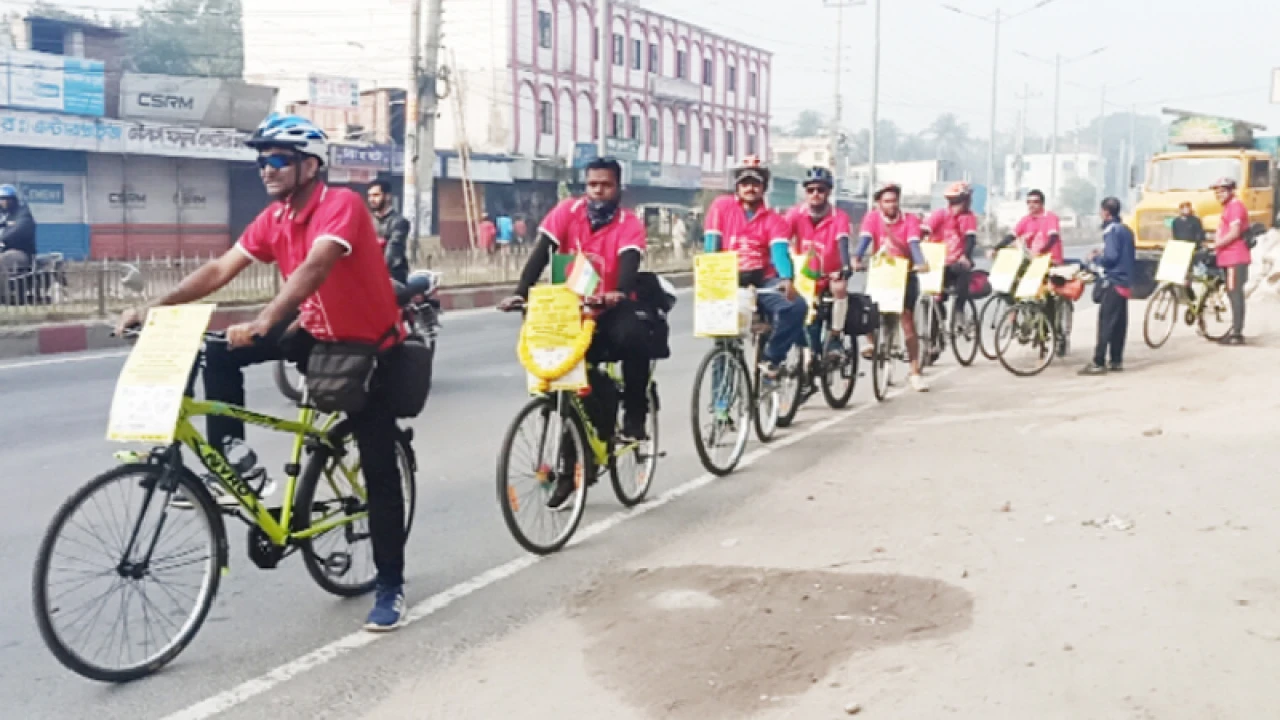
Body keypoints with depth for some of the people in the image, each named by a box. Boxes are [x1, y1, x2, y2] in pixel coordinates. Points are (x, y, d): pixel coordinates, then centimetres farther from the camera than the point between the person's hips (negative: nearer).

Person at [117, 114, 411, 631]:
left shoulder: (342, 204, -24)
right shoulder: (273, 219, -1)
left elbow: (313, 268, -39)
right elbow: (220, 269, -7)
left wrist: (262, 324, -53)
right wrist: (155, 307, -19)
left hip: (369, 347, -6)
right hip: (318, 335, 7)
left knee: (380, 471, -4)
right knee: (219, 353, -13)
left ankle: (391, 585, 6)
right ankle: (230, 457, -2)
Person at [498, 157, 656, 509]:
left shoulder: (629, 224, -8)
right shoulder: (567, 211, -4)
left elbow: (629, 263, -25)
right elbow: (541, 254, -13)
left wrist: (619, 294, -46)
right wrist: (520, 293, -28)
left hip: (612, 307, -2)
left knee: (632, 335, -36)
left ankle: (635, 416, -14)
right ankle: (569, 470, 10)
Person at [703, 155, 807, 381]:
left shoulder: (774, 220, 4)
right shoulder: (721, 206, 4)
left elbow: (780, 251, -12)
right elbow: (711, 246, -3)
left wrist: (787, 280, -33)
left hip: (763, 281, 1)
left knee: (797, 306, -25)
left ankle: (771, 360, -5)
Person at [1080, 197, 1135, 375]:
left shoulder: (1112, 230, -13)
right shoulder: (1126, 230, 15)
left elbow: (1110, 258, -20)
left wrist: (1095, 258, -3)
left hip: (1112, 282, -9)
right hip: (1125, 282, 9)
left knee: (1106, 322, -9)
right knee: (1119, 322, 10)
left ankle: (1099, 363, -11)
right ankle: (1116, 361, 14)